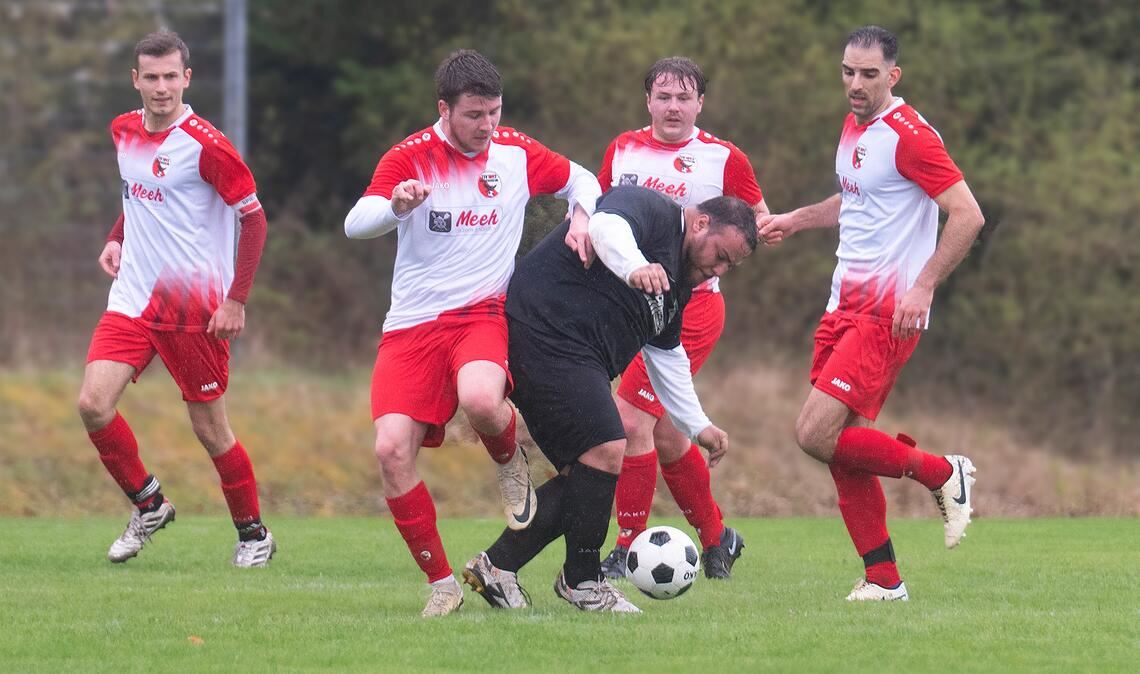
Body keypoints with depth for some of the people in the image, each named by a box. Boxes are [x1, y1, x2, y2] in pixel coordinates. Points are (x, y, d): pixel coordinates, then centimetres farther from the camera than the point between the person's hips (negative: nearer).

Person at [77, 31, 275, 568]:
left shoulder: (204, 144, -14)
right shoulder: (124, 131, 6)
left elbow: (254, 218, -11)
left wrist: (236, 300, -16)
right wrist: (117, 238, 10)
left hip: (195, 306, -6)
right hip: (133, 297, 6)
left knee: (210, 429, 1)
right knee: (93, 403, -11)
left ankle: (253, 533, 20)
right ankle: (148, 505, 9)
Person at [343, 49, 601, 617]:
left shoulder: (515, 152, 4)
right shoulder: (409, 159, -5)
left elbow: (580, 181, 22)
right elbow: (355, 225, -20)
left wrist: (582, 217, 1)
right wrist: (396, 206, -41)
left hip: (484, 314, 0)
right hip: (412, 323, 0)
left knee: (481, 399, -35)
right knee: (391, 451, -15)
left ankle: (509, 460, 2)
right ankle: (441, 584, -1)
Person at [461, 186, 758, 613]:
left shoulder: (678, 280, 22)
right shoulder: (651, 210, -8)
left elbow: (666, 354, 32)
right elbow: (607, 226, -31)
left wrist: (698, 426, 30)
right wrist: (635, 268, -51)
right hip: (543, 333, -11)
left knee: (586, 474, 8)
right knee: (606, 450, -18)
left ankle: (497, 566, 14)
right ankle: (582, 581, -6)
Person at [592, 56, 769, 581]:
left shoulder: (723, 159, -2)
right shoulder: (623, 150, 10)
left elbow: (760, 222, 7)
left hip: (691, 305, -5)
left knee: (631, 420, -16)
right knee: (665, 435, 10)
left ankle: (629, 552, -8)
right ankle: (716, 538, 30)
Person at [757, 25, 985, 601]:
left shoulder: (908, 136, -14)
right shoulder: (854, 127, 14)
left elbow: (968, 216, -18)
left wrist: (922, 288, -22)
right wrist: (794, 221, 29)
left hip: (889, 312, -9)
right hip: (845, 305, 9)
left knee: (816, 434, -17)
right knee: (845, 448, 4)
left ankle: (943, 473, 0)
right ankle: (882, 578, 12)